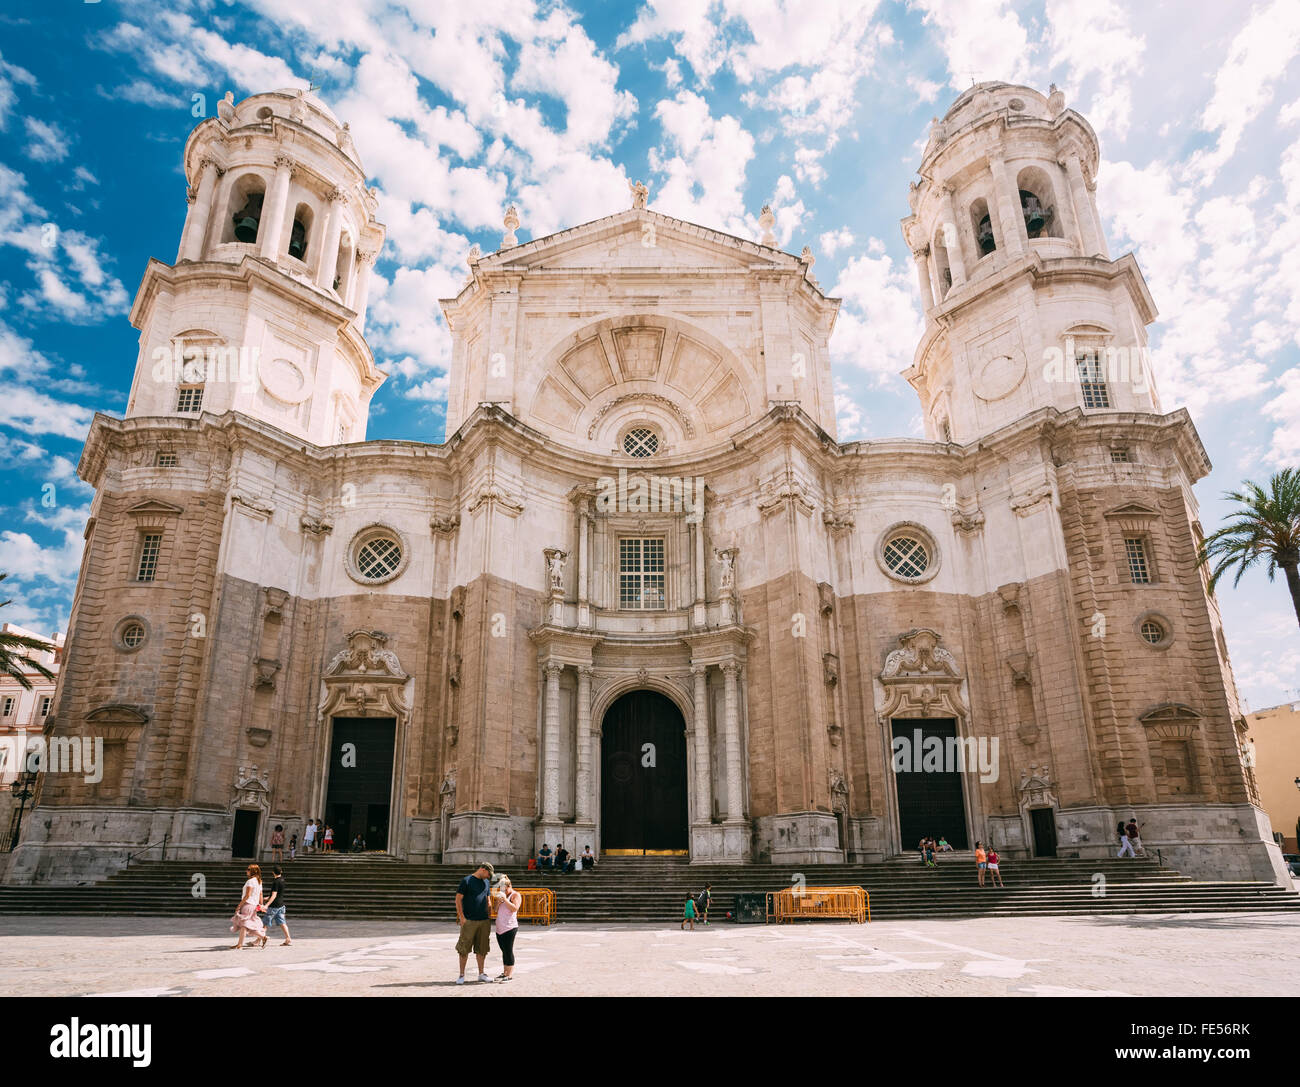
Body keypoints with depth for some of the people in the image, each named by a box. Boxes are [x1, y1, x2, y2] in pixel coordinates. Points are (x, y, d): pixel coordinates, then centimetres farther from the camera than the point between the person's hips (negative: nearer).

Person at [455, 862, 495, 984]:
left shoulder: (487, 882, 14)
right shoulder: (466, 881, -4)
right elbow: (458, 899, -6)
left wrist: (489, 917, 15)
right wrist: (461, 917, -11)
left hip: (484, 921, 5)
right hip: (469, 921, -5)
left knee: (482, 949, 8)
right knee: (464, 949, -1)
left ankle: (481, 974, 17)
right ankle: (462, 975, 9)